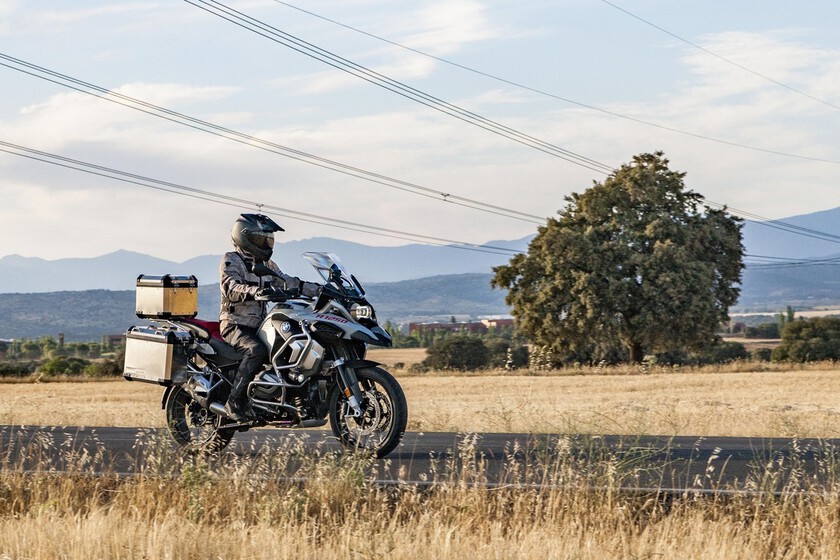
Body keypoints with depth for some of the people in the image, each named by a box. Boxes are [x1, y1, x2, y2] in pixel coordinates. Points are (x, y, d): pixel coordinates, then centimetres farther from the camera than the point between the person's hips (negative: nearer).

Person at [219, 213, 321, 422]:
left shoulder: (266, 265, 18)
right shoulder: (231, 261, -7)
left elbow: (288, 282, 17)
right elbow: (230, 286, -25)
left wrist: (321, 289, 6)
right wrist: (256, 291, -44)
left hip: (259, 325, 8)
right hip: (235, 325, -8)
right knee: (257, 350, -35)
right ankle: (234, 402, -32)